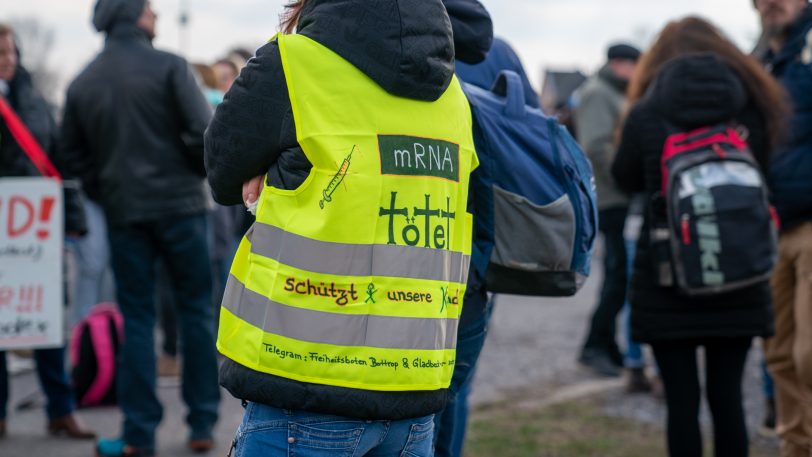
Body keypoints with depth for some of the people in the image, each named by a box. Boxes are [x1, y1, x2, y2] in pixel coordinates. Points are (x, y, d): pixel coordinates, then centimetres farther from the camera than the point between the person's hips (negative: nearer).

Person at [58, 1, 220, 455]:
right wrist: (200, 173, 4)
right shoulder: (169, 67, -8)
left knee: (137, 319, 8)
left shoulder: (82, 83, 5)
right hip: (179, 204, -3)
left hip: (123, 213, 3)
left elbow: (75, 155, 9)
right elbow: (204, 132, -14)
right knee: (197, 308, 8)